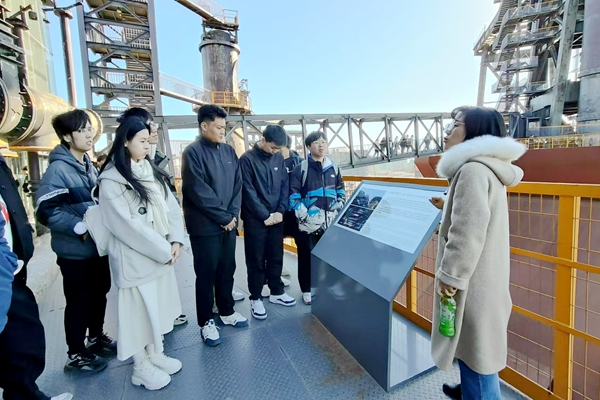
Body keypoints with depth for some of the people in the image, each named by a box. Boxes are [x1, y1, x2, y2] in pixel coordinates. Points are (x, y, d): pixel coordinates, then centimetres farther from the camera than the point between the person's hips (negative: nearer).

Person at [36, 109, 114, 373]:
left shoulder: (89, 165, 8)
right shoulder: (58, 169, -16)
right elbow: (46, 211, -20)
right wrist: (80, 227, -21)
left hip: (98, 246, 7)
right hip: (75, 251, -7)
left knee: (99, 294, 19)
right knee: (79, 302, 7)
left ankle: (96, 337, 39)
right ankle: (76, 354, 26)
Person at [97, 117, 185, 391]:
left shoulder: (153, 172, 8)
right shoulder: (111, 180, -12)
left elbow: (171, 207, 4)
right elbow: (126, 224, -18)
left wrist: (175, 241, -8)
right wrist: (163, 250, -16)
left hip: (162, 253, 6)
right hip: (135, 258, -6)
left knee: (158, 305, 17)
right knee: (138, 309, 8)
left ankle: (156, 355, 37)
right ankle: (141, 367, 28)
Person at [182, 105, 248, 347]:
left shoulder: (229, 151, 8)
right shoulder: (193, 152, -10)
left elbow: (237, 185, 7)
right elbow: (199, 192, -16)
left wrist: (232, 215, -4)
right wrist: (224, 217, -12)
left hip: (229, 223, 6)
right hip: (205, 226, -5)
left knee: (227, 269, 16)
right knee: (206, 274, 7)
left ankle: (226, 311, 34)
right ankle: (206, 321, 23)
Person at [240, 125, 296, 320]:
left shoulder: (279, 158, 6)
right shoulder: (247, 159, -9)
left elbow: (285, 185, 8)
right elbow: (248, 192, -13)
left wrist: (280, 210, -4)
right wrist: (265, 215, -13)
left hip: (276, 217, 5)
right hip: (255, 219, -4)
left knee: (276, 257, 14)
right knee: (256, 260, 6)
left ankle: (276, 292, 30)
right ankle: (255, 298, 21)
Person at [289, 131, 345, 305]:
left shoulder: (333, 168, 11)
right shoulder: (301, 168, -3)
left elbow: (341, 193, 17)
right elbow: (293, 195, -7)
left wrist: (338, 212, 6)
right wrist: (303, 215, -13)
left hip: (330, 222, 4)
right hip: (308, 224, -3)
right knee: (307, 257, 7)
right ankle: (307, 290, 24)